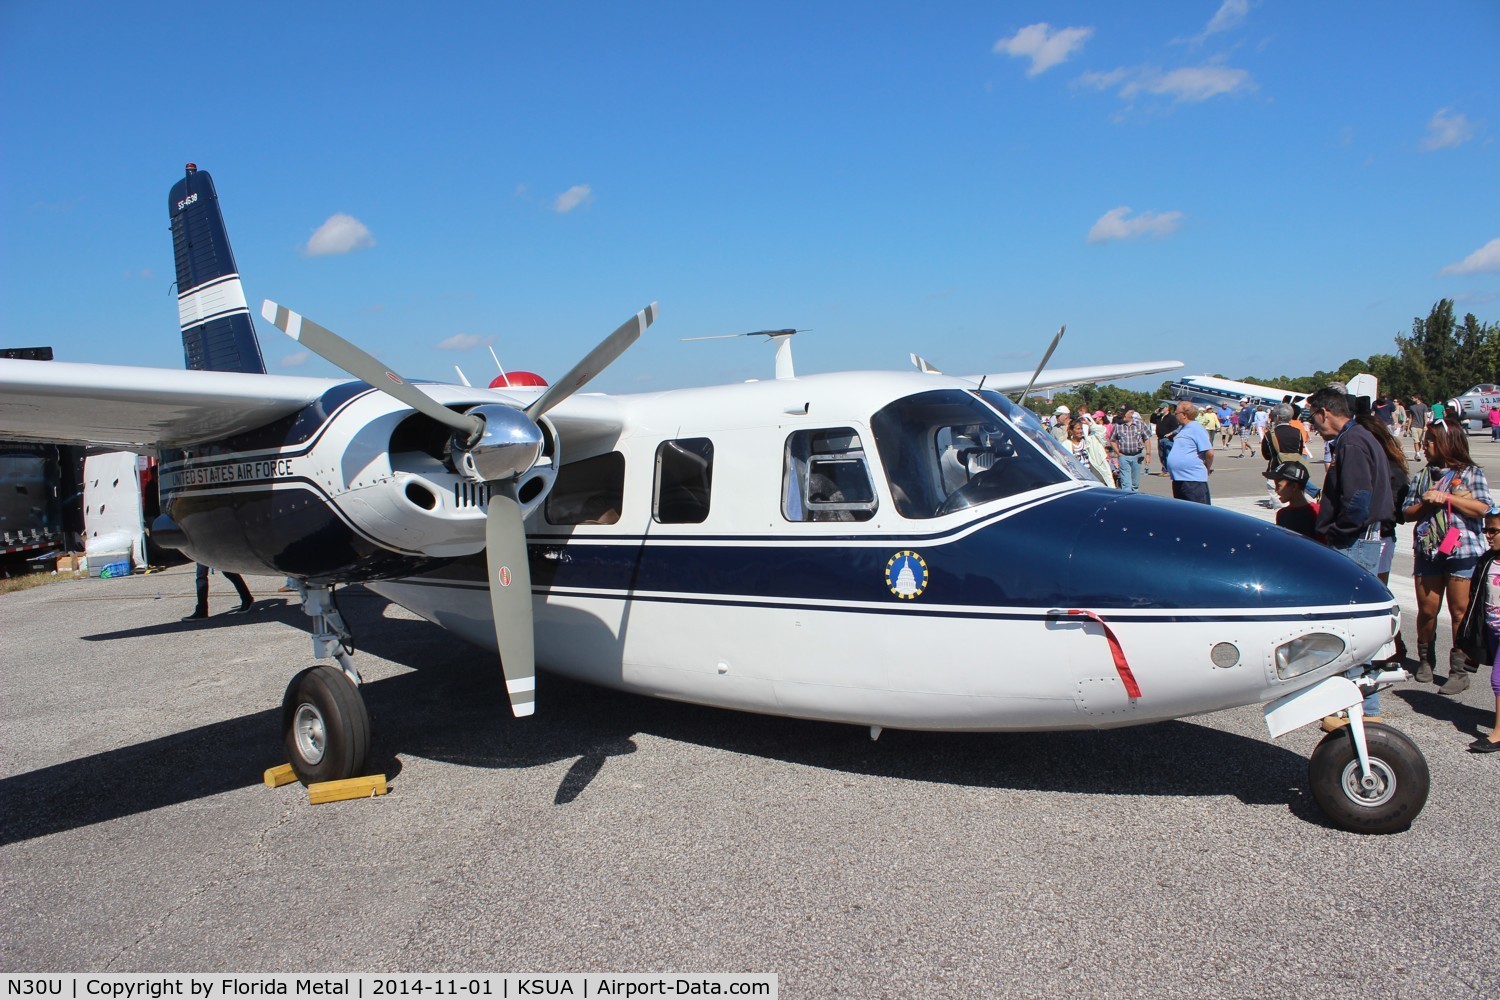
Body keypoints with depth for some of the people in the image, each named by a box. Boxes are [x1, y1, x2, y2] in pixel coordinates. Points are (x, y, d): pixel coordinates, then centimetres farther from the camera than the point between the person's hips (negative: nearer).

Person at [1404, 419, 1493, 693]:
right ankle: (1425, 661, 24)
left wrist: (1446, 497, -13)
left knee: (1460, 611, -1)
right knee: (1427, 609, 7)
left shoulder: (1472, 473, 2)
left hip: (1463, 552, -4)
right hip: (1427, 552, 4)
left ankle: (1460, 671, 5)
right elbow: (1407, 513, 10)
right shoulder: (1422, 476, 15)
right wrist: (1425, 503, -8)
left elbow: (1482, 508, -10)